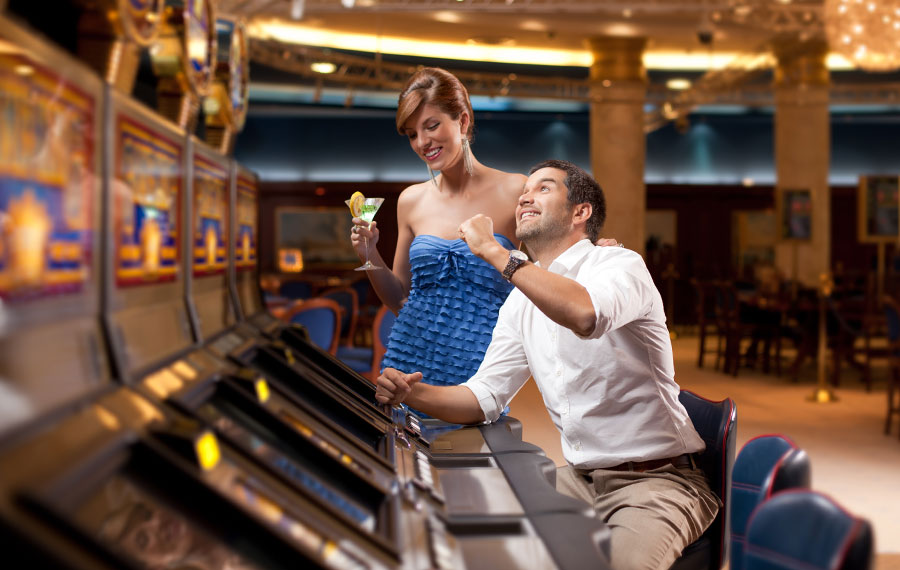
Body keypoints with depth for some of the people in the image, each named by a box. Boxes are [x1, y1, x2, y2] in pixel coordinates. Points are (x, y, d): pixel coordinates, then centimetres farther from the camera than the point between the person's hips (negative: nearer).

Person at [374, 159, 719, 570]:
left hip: (659, 480, -6)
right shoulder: (522, 301, 11)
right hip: (580, 477, 7)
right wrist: (413, 394, -10)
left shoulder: (621, 265, -11)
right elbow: (485, 397, 9)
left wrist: (493, 251, -26)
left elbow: (586, 314, -36)